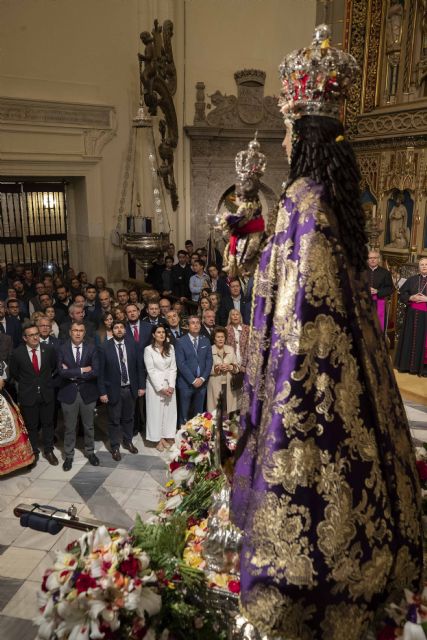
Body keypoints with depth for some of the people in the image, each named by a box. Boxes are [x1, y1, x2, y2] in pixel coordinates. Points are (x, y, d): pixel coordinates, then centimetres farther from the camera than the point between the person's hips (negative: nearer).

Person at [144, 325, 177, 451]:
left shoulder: (170, 348, 3)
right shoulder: (149, 349, -7)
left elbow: (173, 368, 1)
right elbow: (151, 370, -11)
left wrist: (171, 386, -10)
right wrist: (160, 388, -15)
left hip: (169, 384, 3)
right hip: (155, 385, -3)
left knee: (169, 410, 6)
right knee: (156, 411, 3)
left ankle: (166, 437, 17)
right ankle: (158, 439, 13)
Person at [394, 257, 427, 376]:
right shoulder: (411, 279, 8)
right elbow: (401, 294, 7)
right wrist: (411, 298, -10)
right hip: (412, 315, 2)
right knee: (410, 339, 7)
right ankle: (408, 365, 15)